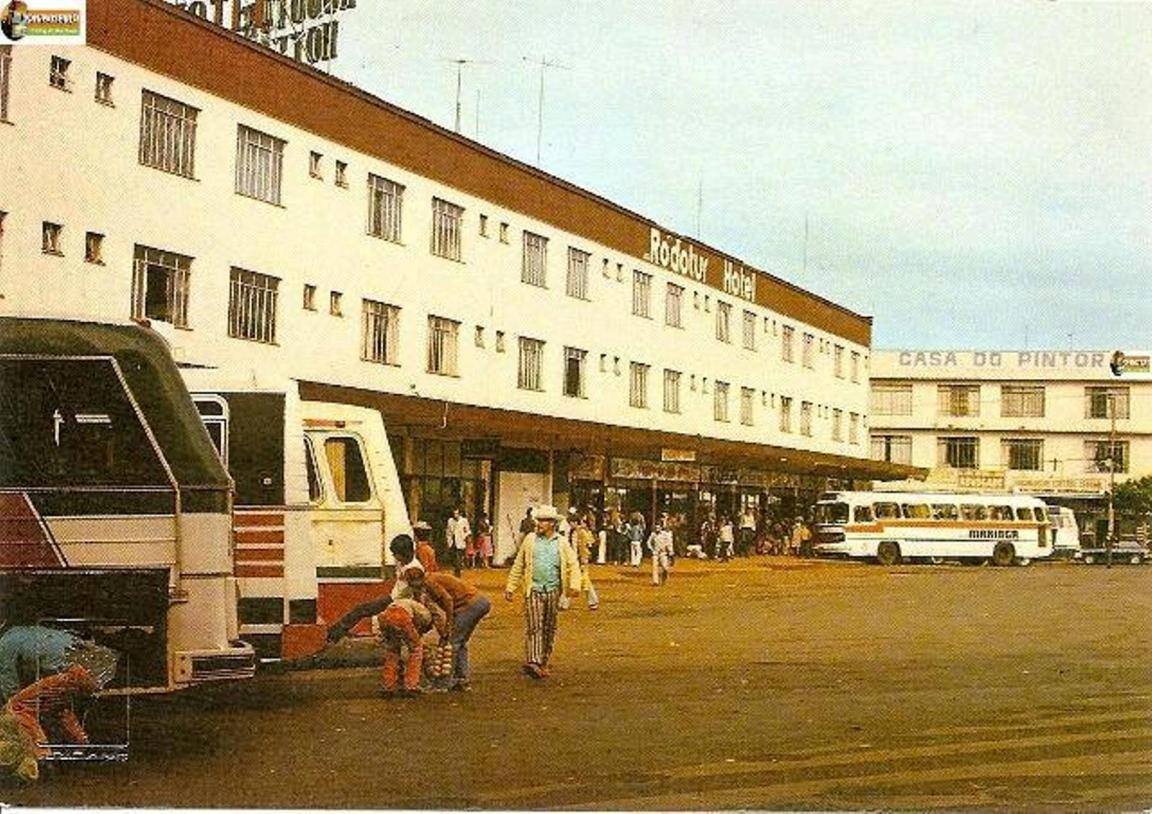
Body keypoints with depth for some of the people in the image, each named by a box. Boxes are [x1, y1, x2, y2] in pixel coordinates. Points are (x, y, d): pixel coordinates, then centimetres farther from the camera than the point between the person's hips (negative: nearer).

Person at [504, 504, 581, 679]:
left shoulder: (561, 543, 8)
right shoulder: (530, 540, 6)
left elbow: (573, 564, 5)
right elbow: (518, 565, 9)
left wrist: (574, 584, -11)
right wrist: (510, 587, 7)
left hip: (553, 591, 2)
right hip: (534, 589, -2)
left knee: (549, 629, 7)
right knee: (534, 626, -12)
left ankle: (543, 663, 17)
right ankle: (532, 662, -20)